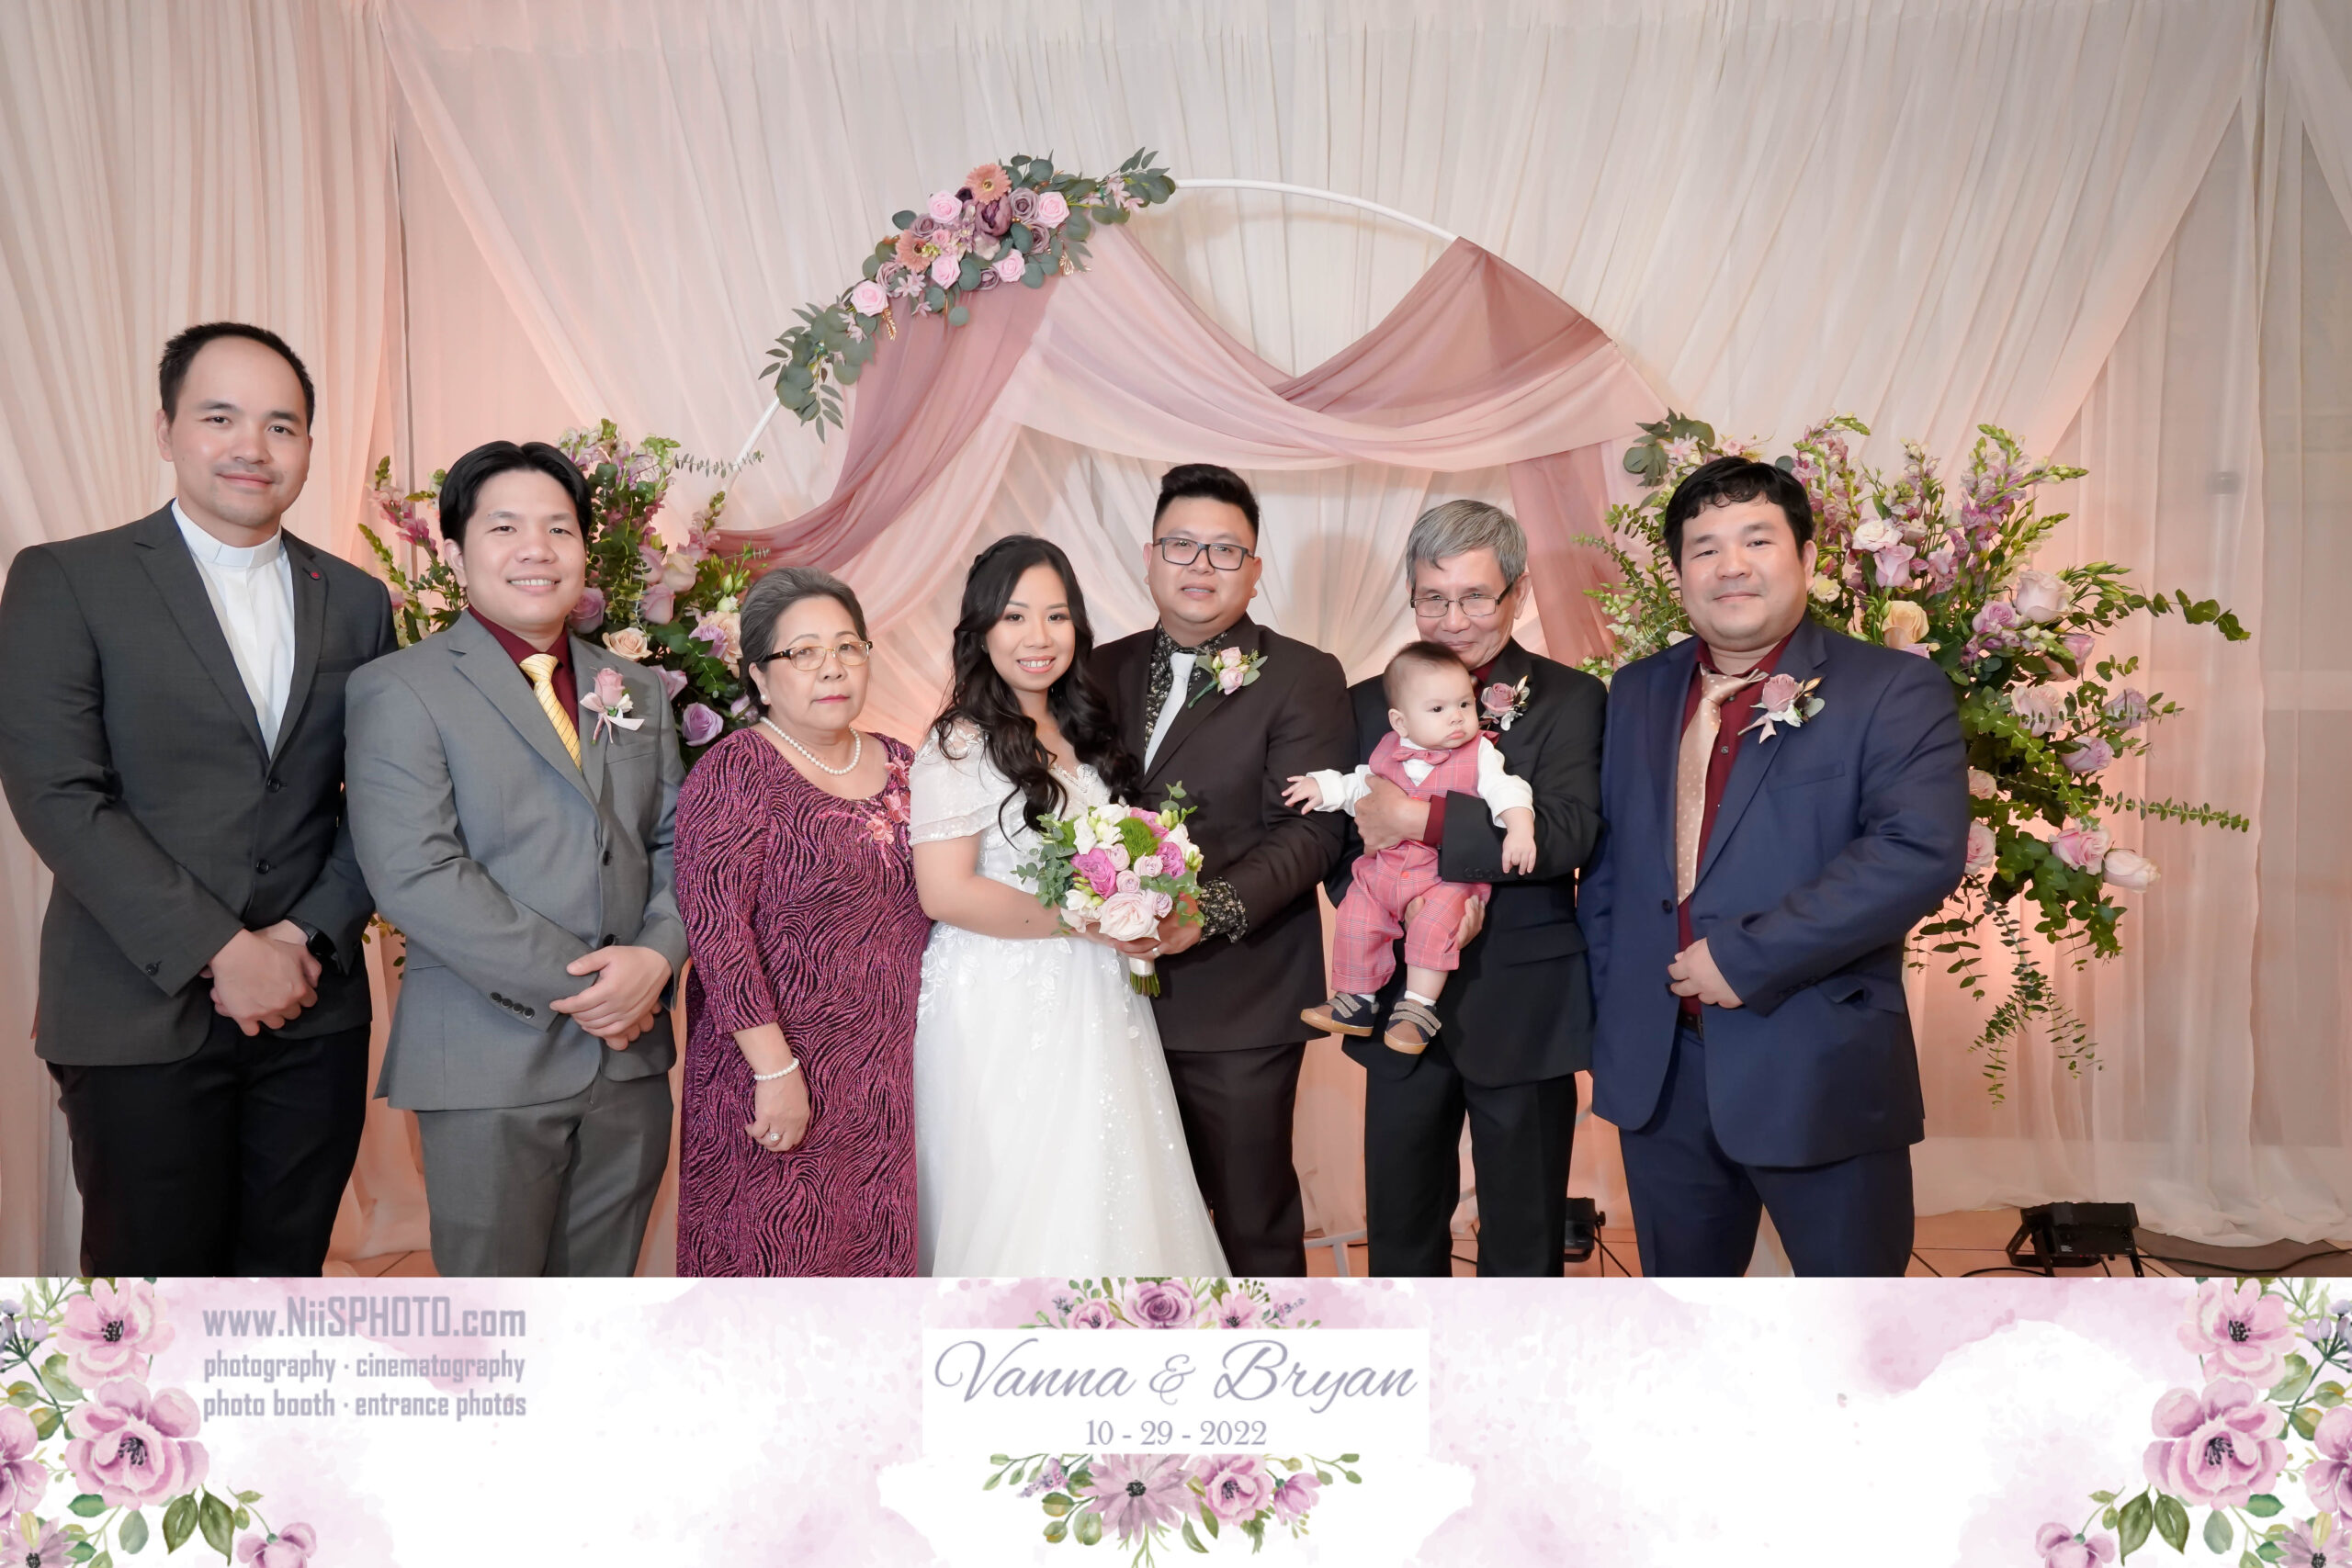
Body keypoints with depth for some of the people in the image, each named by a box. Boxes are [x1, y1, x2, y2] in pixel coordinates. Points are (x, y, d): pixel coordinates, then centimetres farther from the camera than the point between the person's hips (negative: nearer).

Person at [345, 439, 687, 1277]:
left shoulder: (636, 690, 13)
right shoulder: (398, 689, -5)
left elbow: (675, 843, 10)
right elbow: (416, 875, -15)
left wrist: (657, 957, -10)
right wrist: (574, 984, -16)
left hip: (631, 1057, 5)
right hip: (490, 1062, -5)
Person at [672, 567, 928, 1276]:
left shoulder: (899, 764, 8)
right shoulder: (736, 772, -11)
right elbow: (715, 929, -17)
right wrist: (776, 1070, -20)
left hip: (890, 1078, 6)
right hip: (778, 1076, -5)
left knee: (875, 1247, 15)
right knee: (775, 1252, 6)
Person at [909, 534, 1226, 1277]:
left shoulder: (1086, 732, 12)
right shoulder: (959, 746, -10)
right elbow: (944, 892, -17)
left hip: (1094, 1005, 7)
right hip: (1003, 1013, -7)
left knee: (1104, 1199, 10)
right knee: (1017, 1204, 2)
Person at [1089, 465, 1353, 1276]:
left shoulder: (1304, 677, -4)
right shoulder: (1105, 670, 12)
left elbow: (1309, 830, -12)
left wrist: (1211, 911, -25)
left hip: (1239, 1000, -4)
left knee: (1254, 1219, 8)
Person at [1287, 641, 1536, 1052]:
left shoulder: (1479, 754, -5)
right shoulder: (1387, 752, 5)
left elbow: (1507, 791, -14)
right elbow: (1359, 788, 20)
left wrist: (1519, 831, -31)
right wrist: (1324, 788, 5)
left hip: (1448, 875, -4)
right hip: (1383, 869, 4)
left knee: (1434, 925, -26)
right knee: (1354, 922, -4)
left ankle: (1418, 1008, -12)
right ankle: (1355, 1001, 14)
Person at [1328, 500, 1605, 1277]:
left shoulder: (1570, 700, -5)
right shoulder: (1369, 704, 6)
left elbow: (1567, 833, -20)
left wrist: (1422, 820, -25)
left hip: (1523, 1010, -3)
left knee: (1524, 1238, 13)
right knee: (1399, 1229, 16)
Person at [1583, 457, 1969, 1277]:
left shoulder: (1894, 690, -6)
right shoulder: (1637, 693, 10)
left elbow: (1921, 850, -20)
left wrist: (1744, 957, -21)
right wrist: (1610, 1011, 5)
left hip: (1823, 1074, -4)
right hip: (1659, 1074, 5)